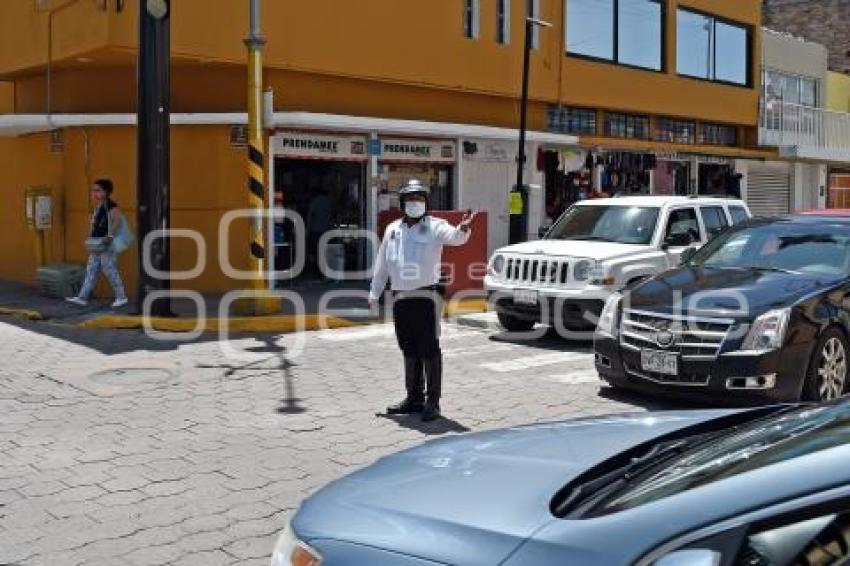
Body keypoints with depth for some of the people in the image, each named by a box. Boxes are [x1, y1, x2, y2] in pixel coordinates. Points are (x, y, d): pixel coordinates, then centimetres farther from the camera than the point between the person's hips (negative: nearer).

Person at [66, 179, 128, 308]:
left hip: (107, 246, -10)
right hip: (97, 246, 10)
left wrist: (110, 236, -33)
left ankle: (121, 297, 8)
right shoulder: (97, 207, 16)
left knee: (110, 271, -4)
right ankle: (82, 297, 12)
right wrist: (90, 238, 16)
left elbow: (118, 219, -28)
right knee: (91, 271, 9)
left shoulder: (110, 205, -14)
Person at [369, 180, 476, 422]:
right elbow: (382, 264, 19)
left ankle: (432, 402, 0)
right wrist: (374, 293, 18)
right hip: (400, 298, 6)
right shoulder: (393, 230, 15)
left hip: (427, 296, -5)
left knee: (429, 349, -5)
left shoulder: (434, 227, -1)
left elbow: (454, 238, -21)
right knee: (409, 350, 13)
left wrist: (462, 229, -44)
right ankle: (414, 398, 24)